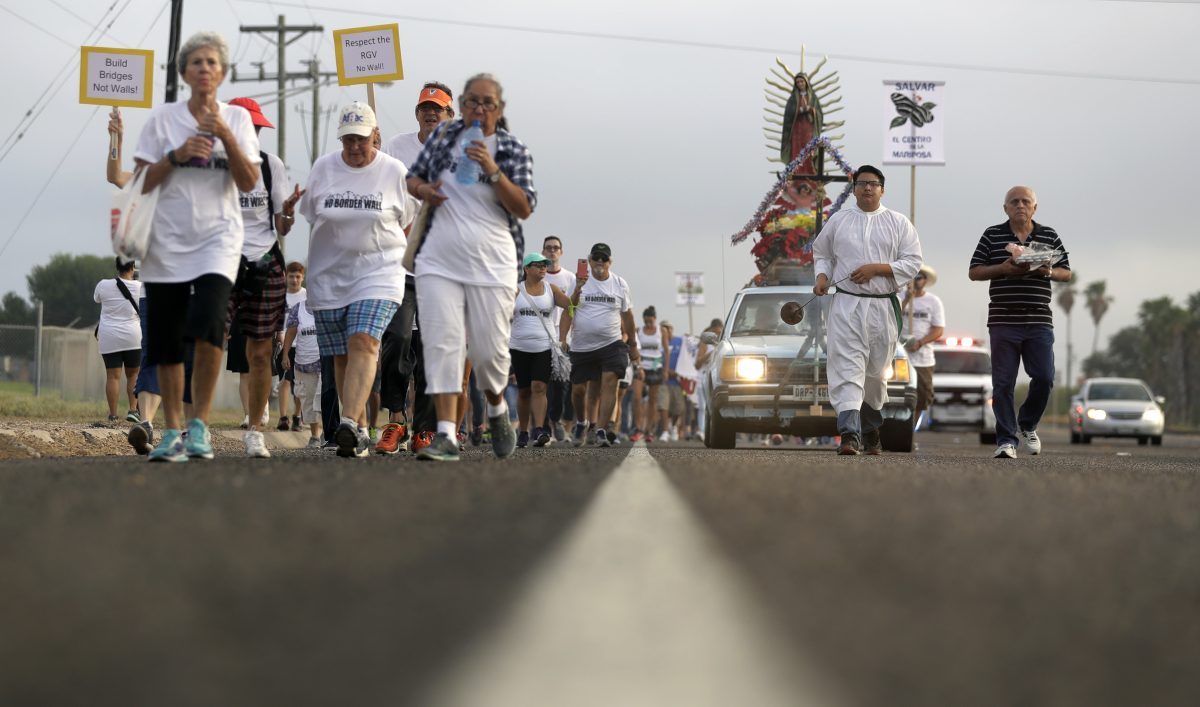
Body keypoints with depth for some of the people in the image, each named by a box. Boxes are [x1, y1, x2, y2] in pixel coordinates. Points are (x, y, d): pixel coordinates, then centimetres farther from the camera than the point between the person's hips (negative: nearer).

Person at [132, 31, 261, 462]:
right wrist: (177, 154, -10)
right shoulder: (163, 119, 6)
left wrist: (225, 136, -13)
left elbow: (249, 183, -3)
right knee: (165, 343, 2)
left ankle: (199, 425, -11)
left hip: (217, 237, -2)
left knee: (207, 328, -21)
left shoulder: (237, 119, 6)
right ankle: (172, 432, 13)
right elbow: (141, 182, 4)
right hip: (167, 241, 2)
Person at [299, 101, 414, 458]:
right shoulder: (323, 168, 5)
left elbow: (407, 226, 10)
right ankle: (361, 431, 12)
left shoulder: (394, 171, 0)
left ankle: (349, 424, -34)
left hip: (378, 272, -3)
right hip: (328, 276, 3)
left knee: (363, 344, -21)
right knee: (341, 357, 3)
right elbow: (313, 220, 12)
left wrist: (400, 264, 9)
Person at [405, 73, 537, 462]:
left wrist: (493, 172, -20)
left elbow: (524, 208, -8)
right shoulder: (444, 137, 9)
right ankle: (446, 436, -13)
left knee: (489, 350, 2)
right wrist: (422, 189, -4)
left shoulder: (514, 151, 0)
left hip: (491, 267, -2)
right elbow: (413, 176, 19)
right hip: (439, 263, 2)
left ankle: (497, 408, 33)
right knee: (442, 345, -9)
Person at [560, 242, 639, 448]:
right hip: (582, 346, 0)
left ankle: (601, 431, -19)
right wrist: (562, 340, -11)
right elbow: (567, 312, -2)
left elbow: (627, 315, 14)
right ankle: (581, 422, 35)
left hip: (612, 344, 0)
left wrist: (633, 345, 17)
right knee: (578, 389, 6)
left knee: (609, 382, -19)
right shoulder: (580, 281, 0)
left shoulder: (620, 284, 5)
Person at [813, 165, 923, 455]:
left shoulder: (898, 223, 6)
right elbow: (821, 253, 22)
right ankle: (849, 434, -24)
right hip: (847, 304, -1)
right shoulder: (838, 220, 10)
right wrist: (822, 277, 2)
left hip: (883, 306, 1)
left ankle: (871, 430, 28)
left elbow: (913, 262, 0)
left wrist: (876, 268, -12)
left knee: (876, 372, 9)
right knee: (847, 367, -15)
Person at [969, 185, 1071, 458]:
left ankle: (1027, 424, 20)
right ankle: (1006, 440, 4)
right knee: (1003, 384, -2)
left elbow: (1067, 273, 12)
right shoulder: (992, 235, 7)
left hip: (1039, 321, 1)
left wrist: (1049, 272, -10)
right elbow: (974, 272, 5)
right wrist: (1002, 268, -12)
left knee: (1044, 378, -5)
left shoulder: (1049, 236, 11)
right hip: (1003, 321, -1)